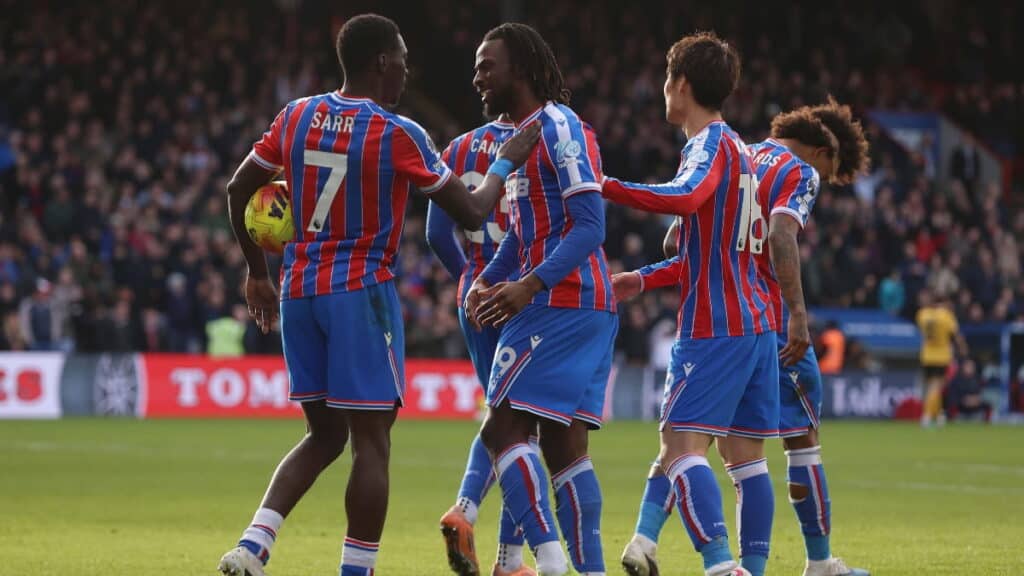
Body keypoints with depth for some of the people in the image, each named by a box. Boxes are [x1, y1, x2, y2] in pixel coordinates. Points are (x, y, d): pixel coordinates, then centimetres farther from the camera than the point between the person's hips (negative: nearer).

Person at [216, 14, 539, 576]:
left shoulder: (296, 116, 6)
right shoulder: (398, 134, -10)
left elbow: (238, 189, 13)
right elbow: (471, 212, -5)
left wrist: (257, 272, 23)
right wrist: (505, 162, 12)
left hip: (298, 291, 6)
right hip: (362, 293, -6)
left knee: (323, 435, 15)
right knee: (371, 442, 0)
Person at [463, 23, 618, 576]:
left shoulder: (558, 127, -11)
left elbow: (590, 225, -18)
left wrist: (530, 285, -26)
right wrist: (486, 281, 10)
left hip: (559, 304, -10)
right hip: (586, 308, 10)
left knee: (503, 429, -13)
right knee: (564, 447, 8)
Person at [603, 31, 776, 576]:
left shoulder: (710, 145, -8)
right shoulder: (738, 151, 21)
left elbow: (685, 198, -31)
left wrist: (607, 187, -29)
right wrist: (647, 277, 29)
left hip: (713, 325, -9)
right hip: (756, 324, 9)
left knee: (682, 443, -13)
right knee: (745, 455, 9)